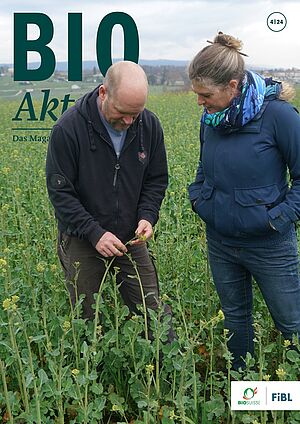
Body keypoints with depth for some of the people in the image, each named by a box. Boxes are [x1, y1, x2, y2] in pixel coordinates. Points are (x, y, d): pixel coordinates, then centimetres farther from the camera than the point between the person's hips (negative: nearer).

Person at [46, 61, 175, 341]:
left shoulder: (149, 125, -5)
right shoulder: (68, 128, -18)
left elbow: (157, 180, 6)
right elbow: (60, 191, -14)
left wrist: (148, 216, -11)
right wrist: (94, 233, -21)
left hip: (130, 237, 3)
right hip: (81, 240, -2)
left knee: (154, 313, 5)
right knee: (86, 318, 8)